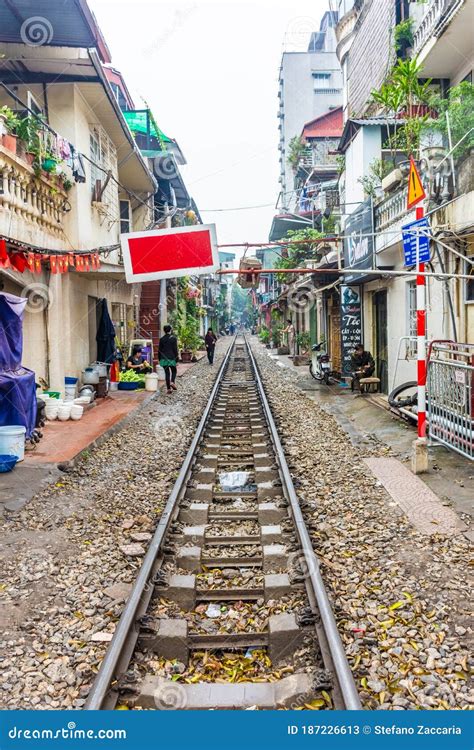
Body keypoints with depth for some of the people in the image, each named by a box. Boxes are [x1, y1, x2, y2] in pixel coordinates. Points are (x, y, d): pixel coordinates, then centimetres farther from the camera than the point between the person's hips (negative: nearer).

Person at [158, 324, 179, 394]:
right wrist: (176, 359, -2)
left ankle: (168, 388, 6)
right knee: (174, 371, 16)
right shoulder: (173, 338, -6)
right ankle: (172, 382, -9)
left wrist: (159, 359, 15)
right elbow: (175, 349, -8)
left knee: (167, 373, 8)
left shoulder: (162, 339, 4)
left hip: (164, 358, 3)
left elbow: (159, 350, 7)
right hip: (171, 358, -3)